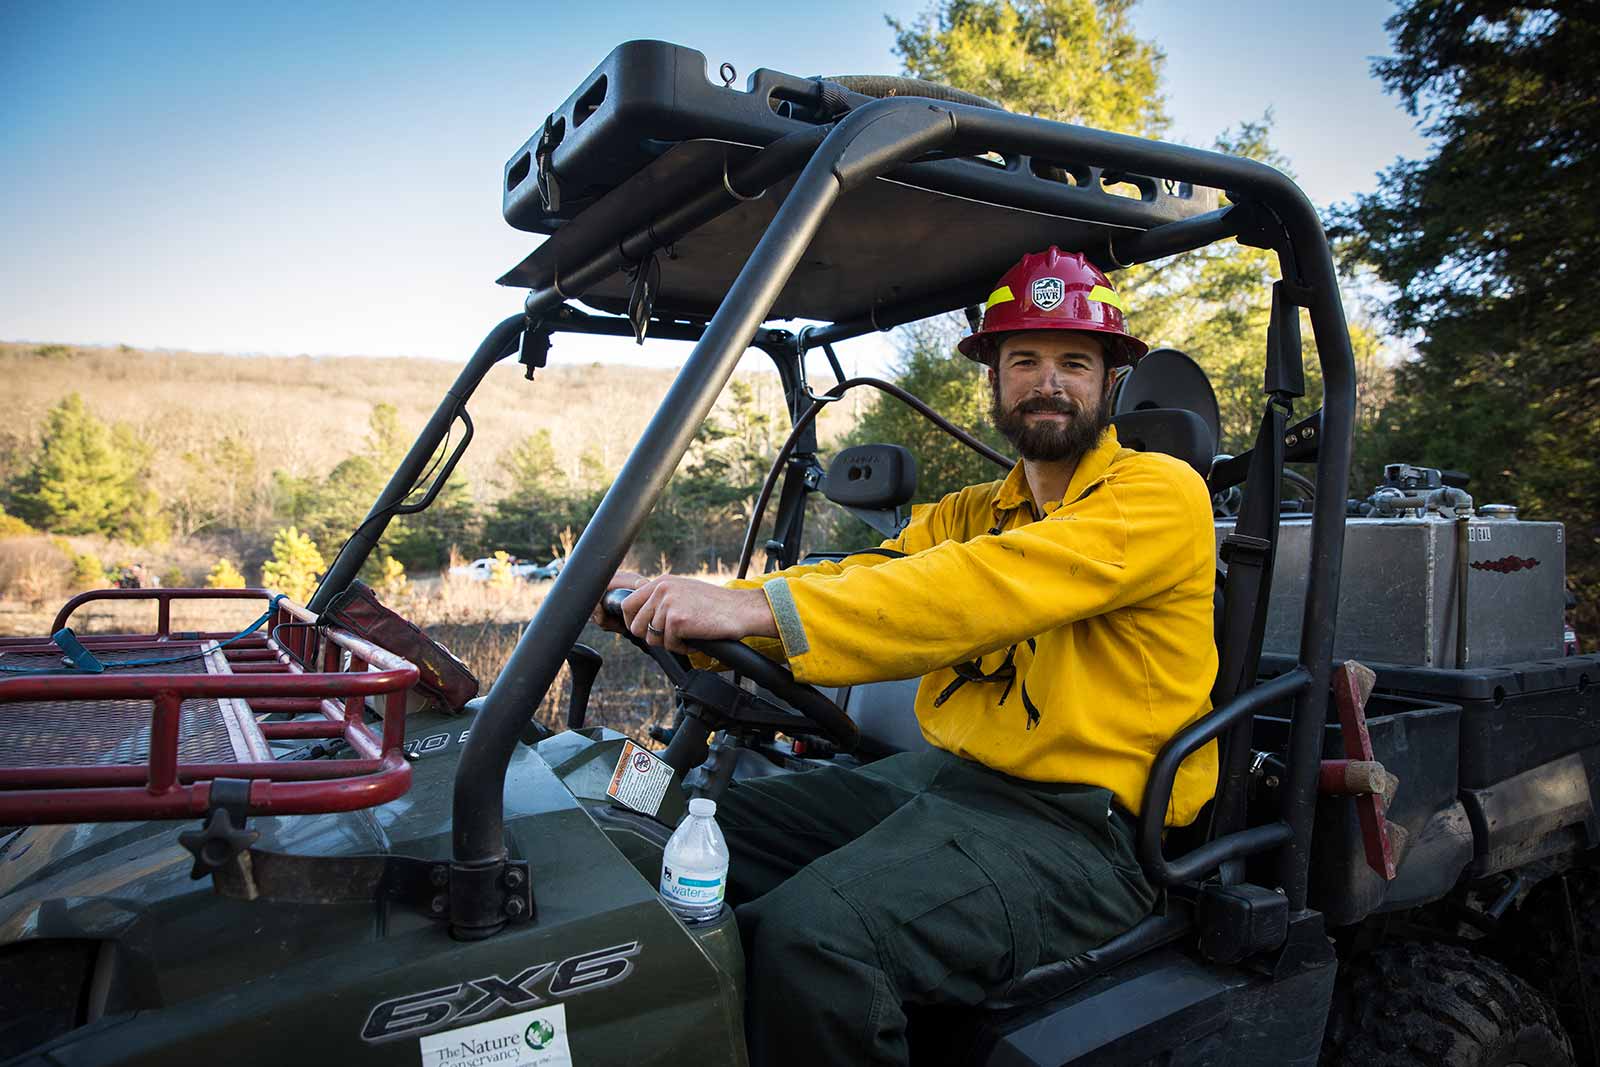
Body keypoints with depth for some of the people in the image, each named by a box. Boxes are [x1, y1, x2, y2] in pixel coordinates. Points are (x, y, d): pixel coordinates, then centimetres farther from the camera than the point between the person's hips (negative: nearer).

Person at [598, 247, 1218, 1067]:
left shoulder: (1160, 493, -6)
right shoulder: (966, 513, 17)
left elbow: (994, 588, -23)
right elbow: (863, 579, 1)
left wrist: (766, 608, -30)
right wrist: (671, 605, -14)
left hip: (1077, 826, -7)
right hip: (937, 777, 7)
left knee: (811, 932, -28)